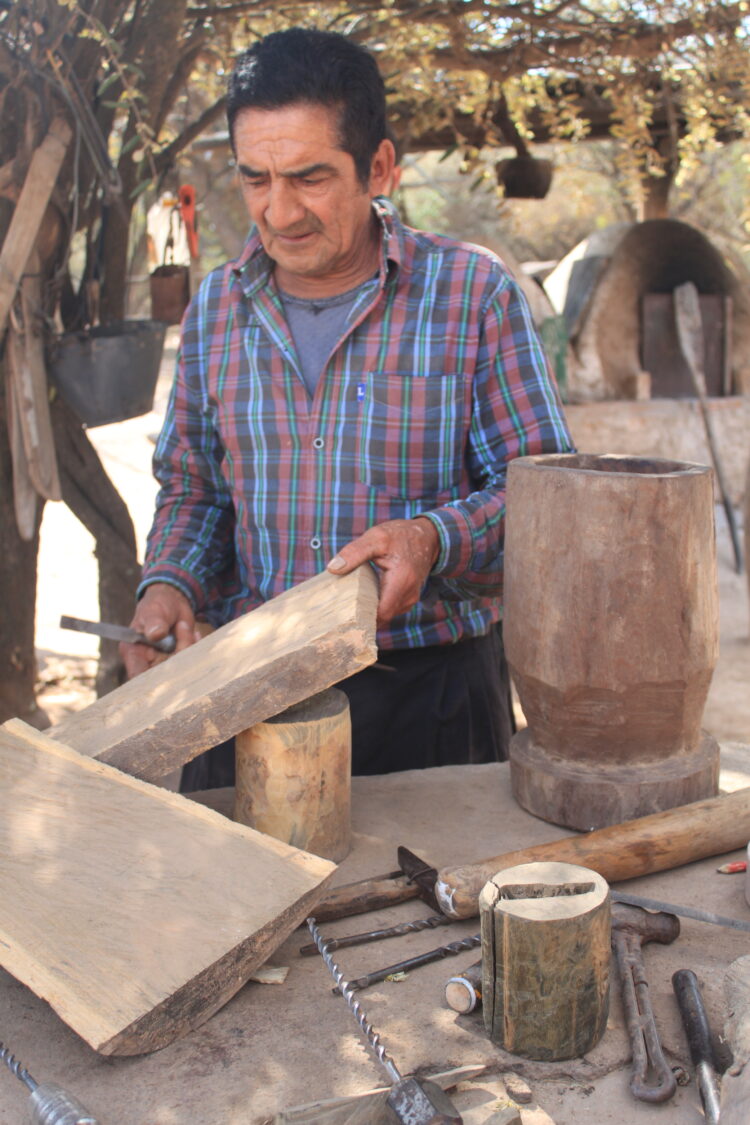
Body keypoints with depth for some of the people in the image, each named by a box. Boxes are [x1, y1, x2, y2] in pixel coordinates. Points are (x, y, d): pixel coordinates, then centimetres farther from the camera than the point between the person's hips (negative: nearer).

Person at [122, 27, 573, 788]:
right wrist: (167, 585, -6)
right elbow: (191, 489, 13)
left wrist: (435, 538, -24)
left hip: (430, 694, -2)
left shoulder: (474, 291, -7)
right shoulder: (215, 306, 6)